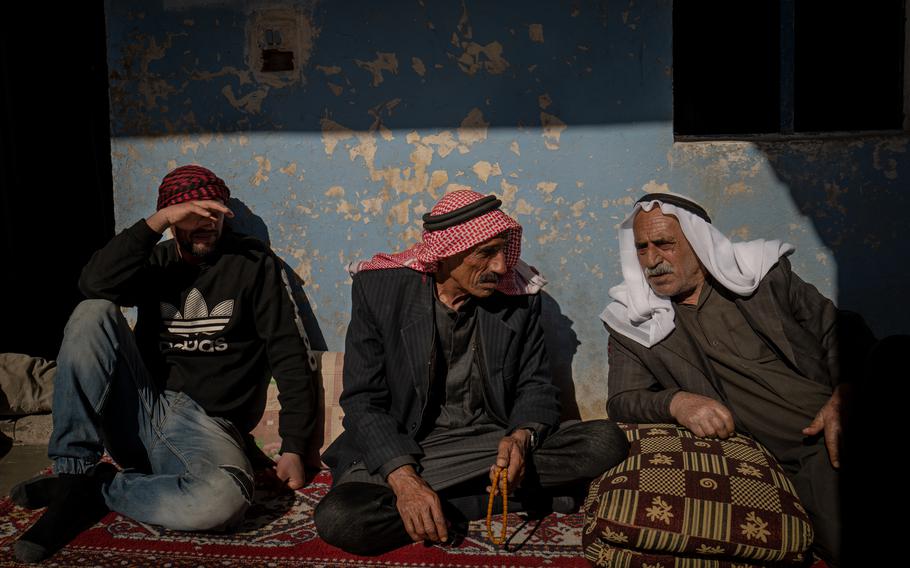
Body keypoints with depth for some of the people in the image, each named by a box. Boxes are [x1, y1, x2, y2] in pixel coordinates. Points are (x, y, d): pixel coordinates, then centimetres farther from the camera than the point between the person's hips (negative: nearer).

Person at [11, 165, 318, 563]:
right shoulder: (156, 262, 12)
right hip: (141, 409, 3)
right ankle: (73, 476, -17)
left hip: (208, 427, -3)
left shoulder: (252, 263, 4)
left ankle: (95, 490, -11)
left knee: (225, 499, -37)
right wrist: (156, 222, -19)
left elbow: (290, 355, -1)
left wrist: (293, 447, -7)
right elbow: (94, 284, -11)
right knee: (93, 313, -19)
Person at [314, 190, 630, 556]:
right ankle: (511, 495, -14)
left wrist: (522, 438, -20)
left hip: (495, 442, 0)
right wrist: (404, 481, -26)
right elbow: (364, 400, -11)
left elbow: (535, 385, 4)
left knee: (607, 442, -19)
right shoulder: (379, 289, -9)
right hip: (403, 450, 0)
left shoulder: (519, 294, -3)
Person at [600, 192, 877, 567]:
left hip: (838, 420, 2)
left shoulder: (762, 273, 10)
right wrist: (676, 402, -20)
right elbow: (621, 402, 1)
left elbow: (840, 330, 12)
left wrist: (846, 394, -6)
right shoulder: (634, 324, 8)